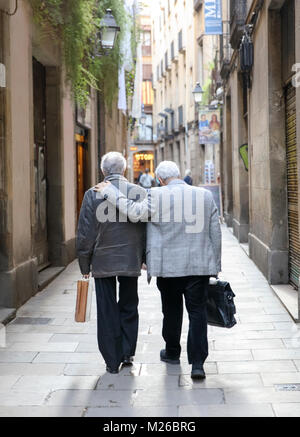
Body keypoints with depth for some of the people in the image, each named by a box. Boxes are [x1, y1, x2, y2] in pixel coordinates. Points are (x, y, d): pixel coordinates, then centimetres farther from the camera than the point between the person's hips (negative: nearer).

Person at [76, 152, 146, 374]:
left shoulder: (93, 195, -8)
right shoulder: (141, 193, -3)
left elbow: (86, 233, -6)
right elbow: (148, 229, 2)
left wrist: (85, 265, 4)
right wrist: (145, 258, 14)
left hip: (103, 262, -2)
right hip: (131, 261, 2)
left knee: (107, 312, 7)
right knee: (129, 308, 18)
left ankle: (112, 361, 12)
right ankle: (127, 353, 20)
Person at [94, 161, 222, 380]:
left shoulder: (157, 196, -8)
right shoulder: (206, 195, 3)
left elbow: (135, 212, -16)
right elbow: (215, 234, 6)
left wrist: (109, 191, -6)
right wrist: (215, 266, 13)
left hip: (168, 266, -1)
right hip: (199, 265, 1)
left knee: (172, 310, 16)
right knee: (197, 312, 2)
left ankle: (172, 352, 35)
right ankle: (197, 363, -4)